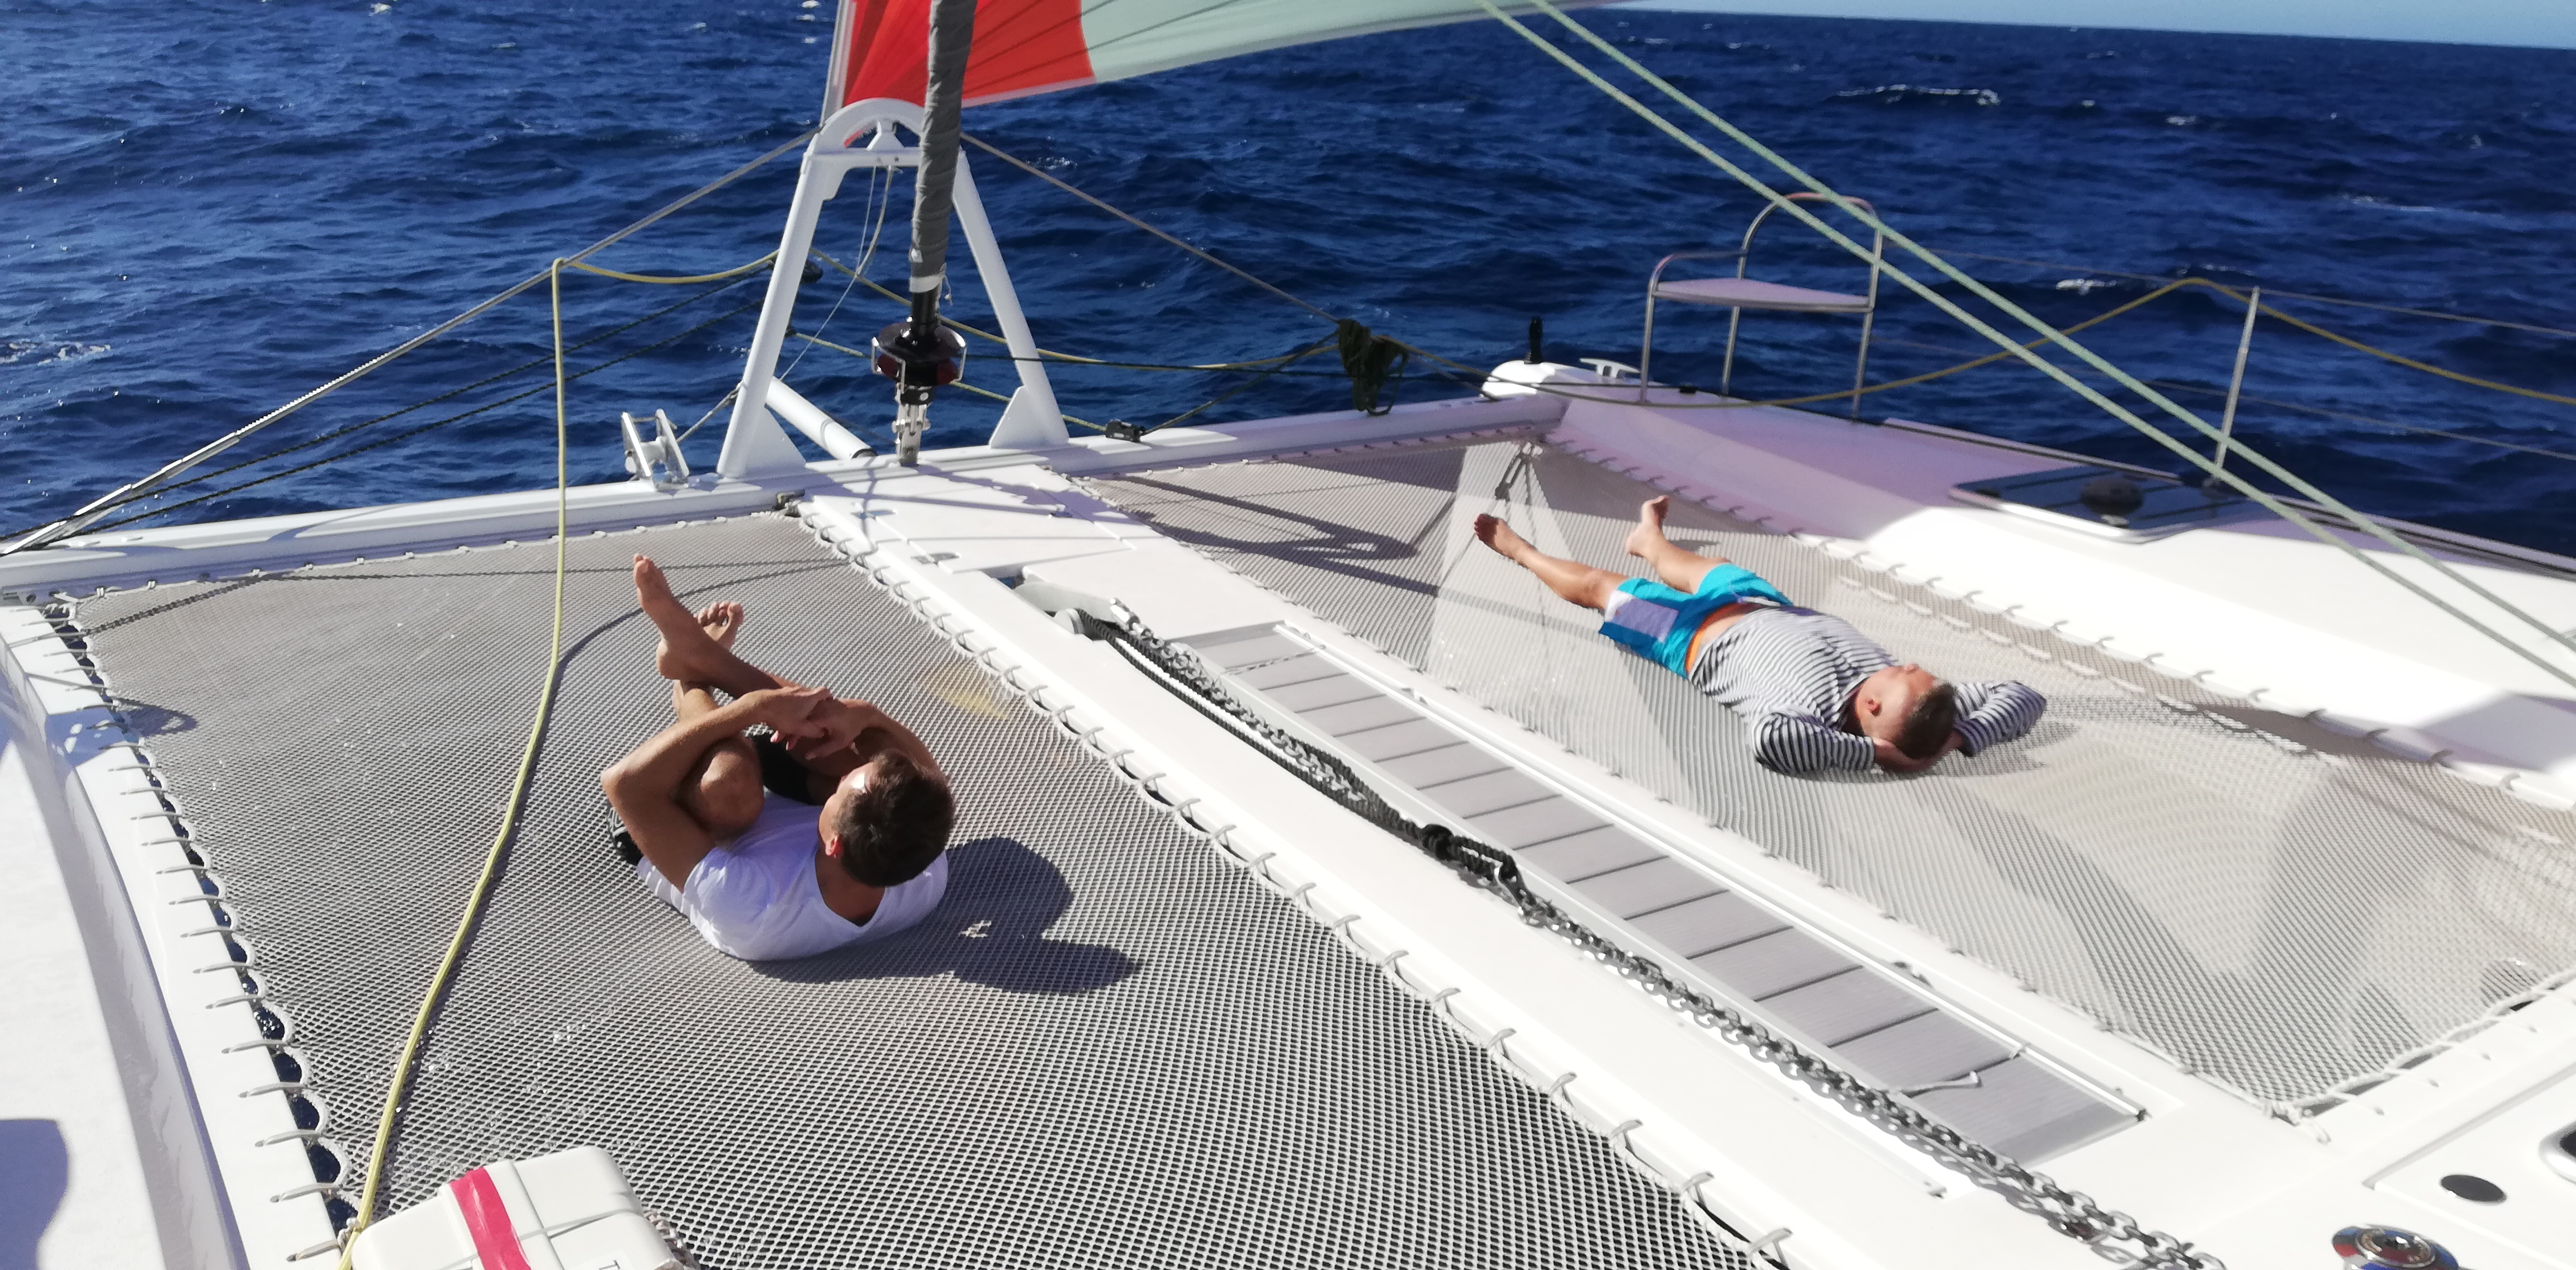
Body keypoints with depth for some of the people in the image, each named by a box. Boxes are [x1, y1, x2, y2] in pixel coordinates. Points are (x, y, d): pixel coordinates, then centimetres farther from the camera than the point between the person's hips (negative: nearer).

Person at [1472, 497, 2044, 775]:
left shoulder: (1816, 709, -49)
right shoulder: (1915, 712, -34)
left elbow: (1770, 738, -71)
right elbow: (2025, 695, -29)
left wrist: (1867, 752, -64)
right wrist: (1961, 737, -44)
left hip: (1700, 637, -5)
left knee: (1598, 585, 20)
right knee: (1691, 569, 35)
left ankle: (1519, 550, 52)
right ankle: (1649, 539, 72)